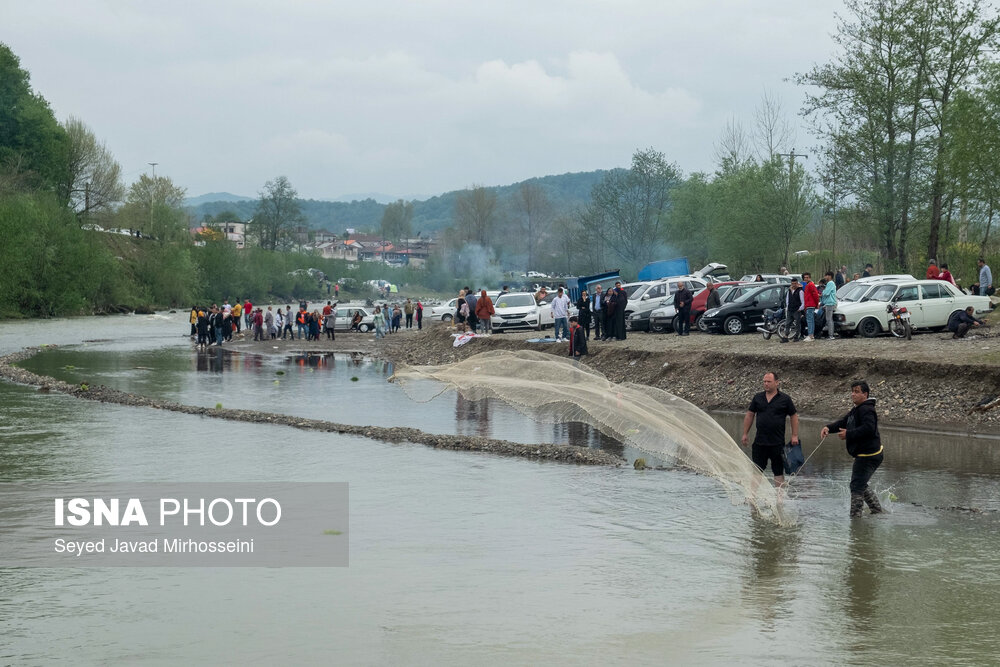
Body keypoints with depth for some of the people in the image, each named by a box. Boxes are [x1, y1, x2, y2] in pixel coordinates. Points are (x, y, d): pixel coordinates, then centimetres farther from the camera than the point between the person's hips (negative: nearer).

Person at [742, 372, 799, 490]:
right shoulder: (758, 398, 6)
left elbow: (794, 416, 5)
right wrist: (745, 434, 8)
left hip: (777, 443, -2)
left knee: (778, 470, 7)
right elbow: (749, 415, 11)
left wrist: (795, 435, -1)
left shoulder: (785, 399, 0)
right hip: (759, 442, 2)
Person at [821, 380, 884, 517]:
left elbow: (869, 428, -31)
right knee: (861, 485, 23)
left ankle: (855, 516, -7)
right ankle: (877, 510, 32)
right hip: (864, 456, 11)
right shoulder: (856, 410, 18)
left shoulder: (866, 410, -16)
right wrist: (829, 428, -2)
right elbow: (843, 422, 16)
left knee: (857, 485, -9)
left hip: (868, 456, -11)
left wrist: (848, 434, -27)